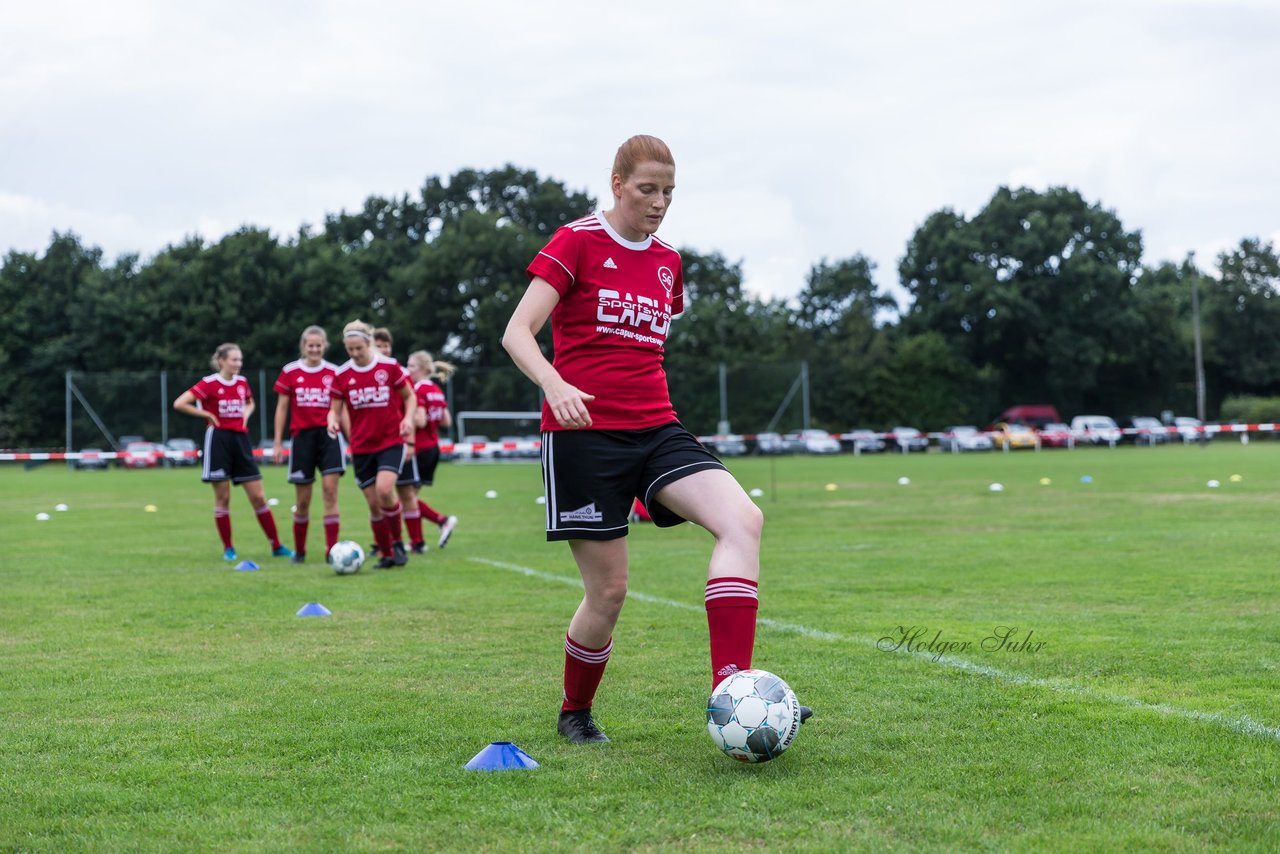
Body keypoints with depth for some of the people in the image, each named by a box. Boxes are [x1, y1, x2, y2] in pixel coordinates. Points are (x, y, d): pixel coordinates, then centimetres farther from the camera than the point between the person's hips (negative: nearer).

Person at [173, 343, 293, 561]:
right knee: (223, 498, 1)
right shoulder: (209, 384, -7)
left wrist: (246, 414, 8)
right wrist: (207, 415, -10)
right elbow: (179, 404, -12)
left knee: (258, 497, 3)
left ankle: (276, 546, 7)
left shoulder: (242, 383, 8)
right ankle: (228, 549, 11)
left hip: (240, 438, 5)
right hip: (218, 439, -4)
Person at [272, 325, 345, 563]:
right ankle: (299, 551, 22)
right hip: (302, 436, 0)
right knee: (302, 500, 5)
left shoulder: (334, 372, 2)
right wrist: (278, 443, 5)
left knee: (330, 490, -13)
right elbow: (282, 408, 7)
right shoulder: (290, 372, 2)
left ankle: (332, 550, -11)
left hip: (328, 435, 0)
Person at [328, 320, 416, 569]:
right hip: (361, 446, 3)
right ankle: (387, 555, 17)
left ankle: (398, 542, -1)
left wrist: (408, 418, -11)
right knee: (373, 503, 3)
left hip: (391, 441, -3)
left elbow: (409, 397, 7)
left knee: (384, 490, -23)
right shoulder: (342, 375, 1)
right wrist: (333, 421, -17)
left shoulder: (390, 366, -4)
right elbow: (334, 409, 6)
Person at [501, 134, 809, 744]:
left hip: (654, 428, 5)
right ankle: (574, 713, 25)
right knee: (609, 591, -3)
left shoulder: (666, 260, 15)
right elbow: (516, 334, -10)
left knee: (743, 519, -21)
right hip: (583, 432, -5)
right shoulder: (577, 242, -2)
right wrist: (556, 385, -28)